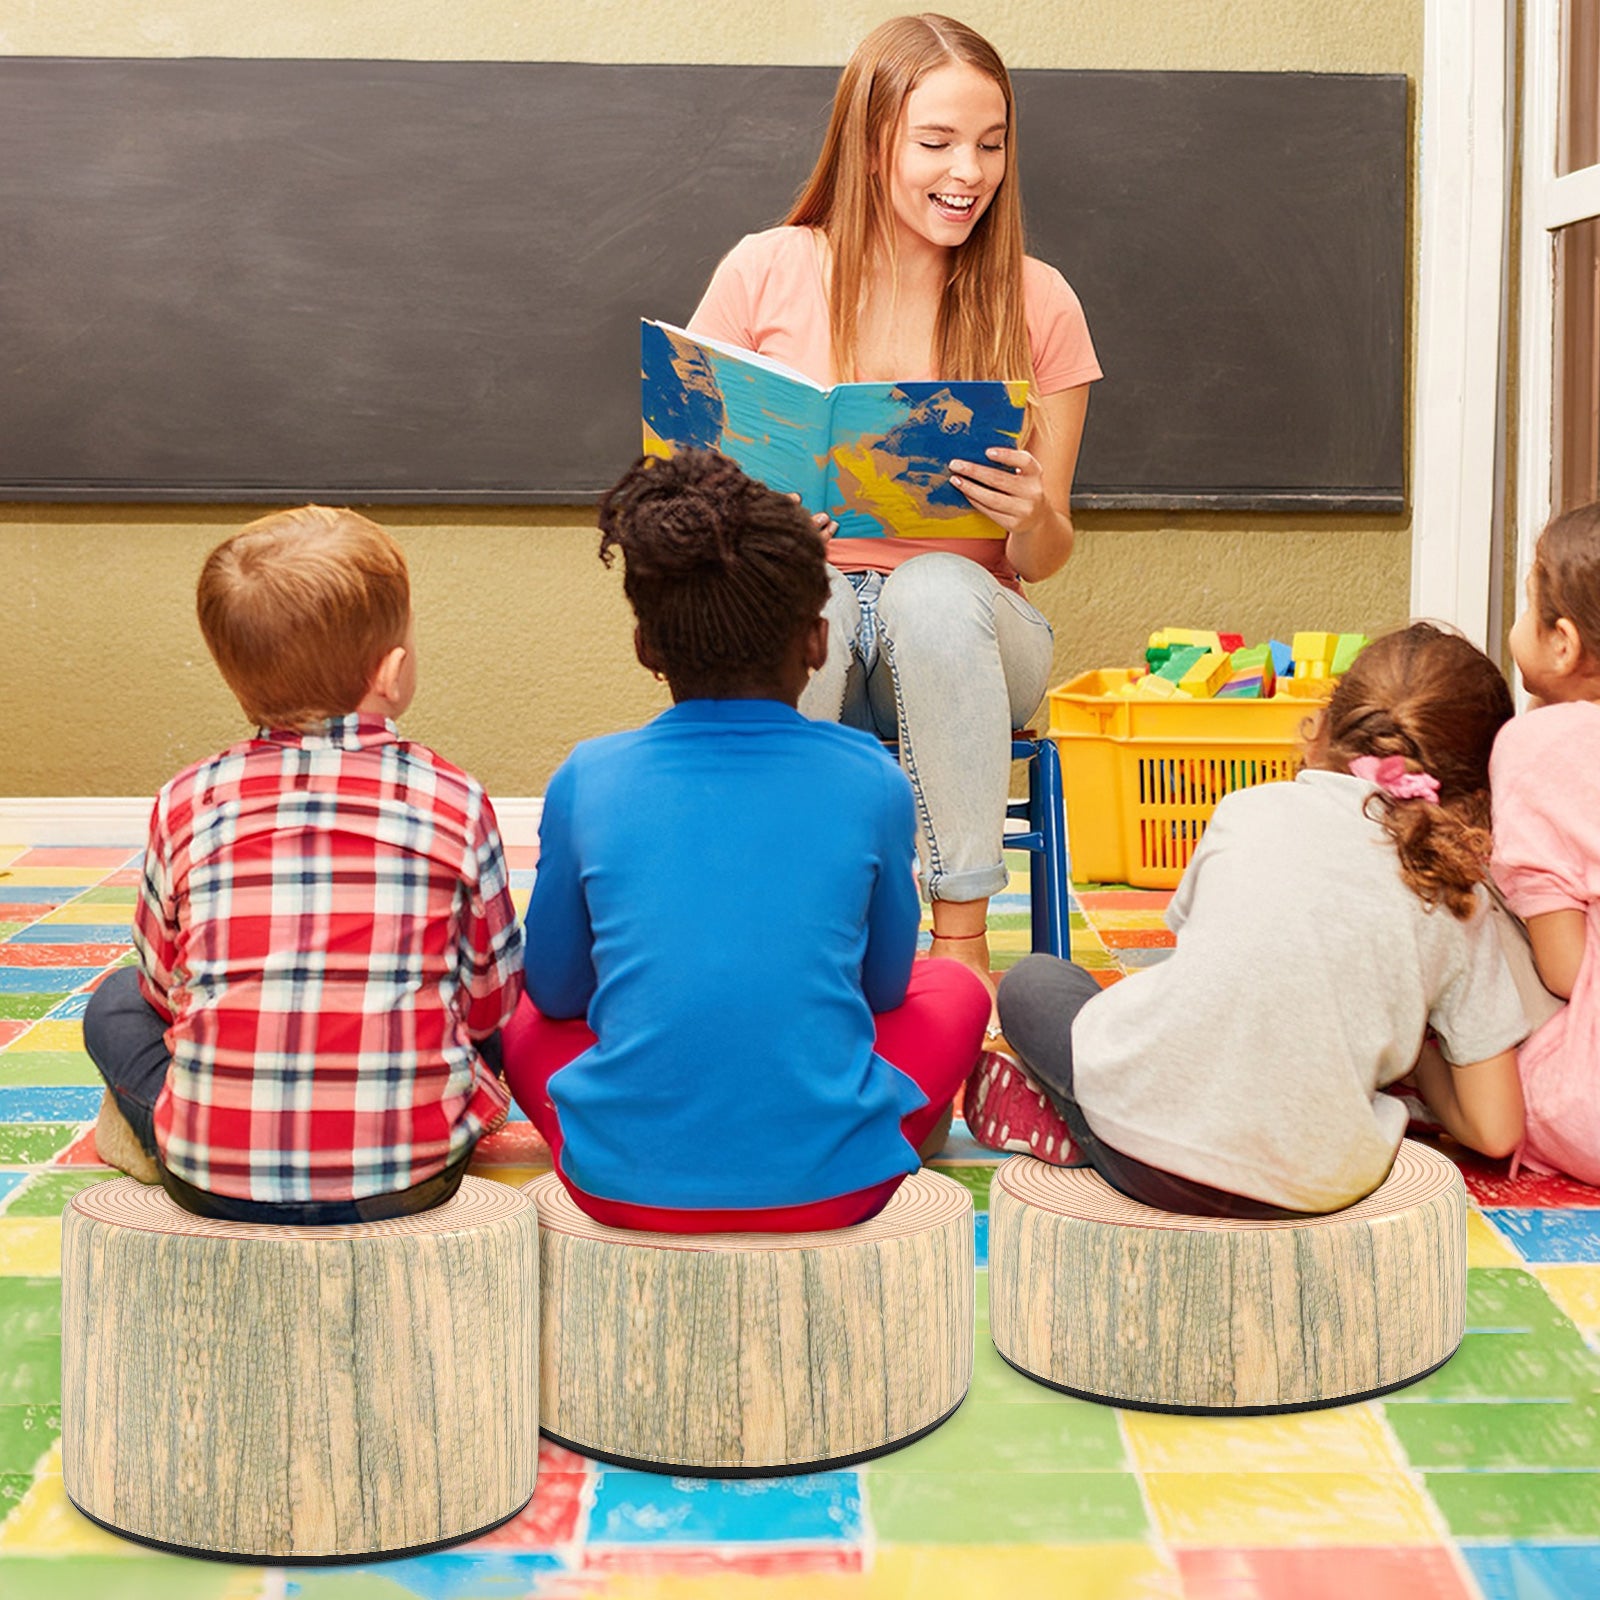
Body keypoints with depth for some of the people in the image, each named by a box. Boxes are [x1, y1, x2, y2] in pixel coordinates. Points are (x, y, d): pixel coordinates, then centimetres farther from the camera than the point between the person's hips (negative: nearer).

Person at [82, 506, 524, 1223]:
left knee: (116, 1002, 26)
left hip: (215, 1181, 1)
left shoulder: (186, 804, -3)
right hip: (408, 1178, -1)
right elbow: (491, 995, 5)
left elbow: (167, 989, 9)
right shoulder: (454, 801, -5)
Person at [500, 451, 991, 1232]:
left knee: (521, 1016, 31)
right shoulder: (870, 780, -2)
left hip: (623, 1183, 1)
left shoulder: (588, 780, -1)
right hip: (828, 1183, 0)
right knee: (955, 989, 26)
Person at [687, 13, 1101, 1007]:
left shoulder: (1036, 303, 2)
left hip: (965, 628, 1)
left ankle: (963, 937, -27)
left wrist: (1032, 518, -19)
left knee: (938, 588, -35)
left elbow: (1047, 557, 5)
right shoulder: (766, 273, 1)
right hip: (799, 600, 0)